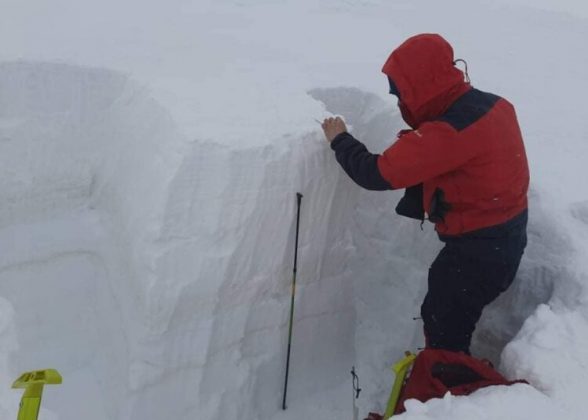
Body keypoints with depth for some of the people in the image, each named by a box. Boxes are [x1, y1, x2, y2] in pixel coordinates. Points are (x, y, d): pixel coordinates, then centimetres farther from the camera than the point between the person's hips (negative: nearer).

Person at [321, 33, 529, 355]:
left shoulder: (448, 132, -29)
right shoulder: (491, 104, -1)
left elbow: (376, 174, -24)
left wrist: (340, 140, -7)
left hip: (479, 249, -9)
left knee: (443, 327, 4)